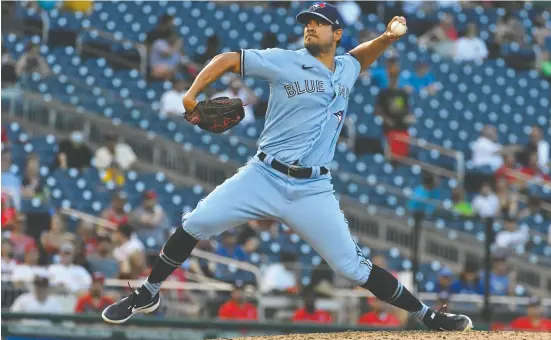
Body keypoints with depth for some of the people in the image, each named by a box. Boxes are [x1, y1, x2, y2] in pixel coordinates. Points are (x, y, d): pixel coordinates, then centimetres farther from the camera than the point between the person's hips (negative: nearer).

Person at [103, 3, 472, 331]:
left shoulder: (347, 70, 10)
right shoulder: (284, 62, -3)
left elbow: (360, 56, 35)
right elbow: (228, 59, -2)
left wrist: (387, 38, 13)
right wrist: (192, 94, -16)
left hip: (313, 191, 1)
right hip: (263, 177, -1)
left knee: (354, 267, -4)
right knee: (195, 224, -11)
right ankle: (148, 295, 8)